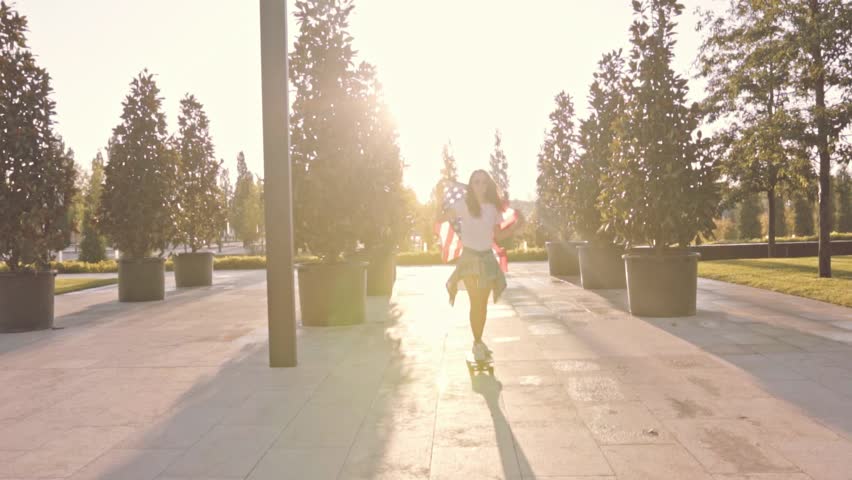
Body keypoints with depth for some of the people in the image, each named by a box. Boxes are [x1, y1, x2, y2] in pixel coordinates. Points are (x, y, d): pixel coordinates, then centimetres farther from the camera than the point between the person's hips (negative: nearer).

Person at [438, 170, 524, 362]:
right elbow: (440, 221, -8)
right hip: (470, 257, -4)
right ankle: (477, 344, 1)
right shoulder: (463, 204, -6)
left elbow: (497, 236, 8)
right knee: (476, 302, -9)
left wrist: (514, 227, -4)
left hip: (487, 257, 4)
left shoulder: (494, 207, 5)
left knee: (483, 303, 8)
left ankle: (479, 342, 22)